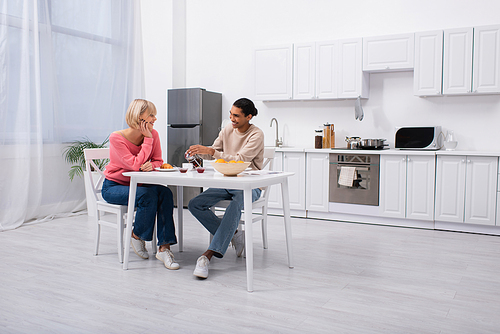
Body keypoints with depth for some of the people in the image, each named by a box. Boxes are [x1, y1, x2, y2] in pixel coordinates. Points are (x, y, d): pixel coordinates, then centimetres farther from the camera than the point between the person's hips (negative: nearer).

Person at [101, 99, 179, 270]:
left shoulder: (153, 134, -6)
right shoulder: (117, 138, -20)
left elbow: (158, 161, 0)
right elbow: (136, 164, -27)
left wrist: (151, 165, -25)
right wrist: (148, 139, -25)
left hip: (137, 184, 5)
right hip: (113, 187, -5)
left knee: (165, 193, -26)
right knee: (148, 195, -33)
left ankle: (164, 248, -26)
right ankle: (137, 237, -5)